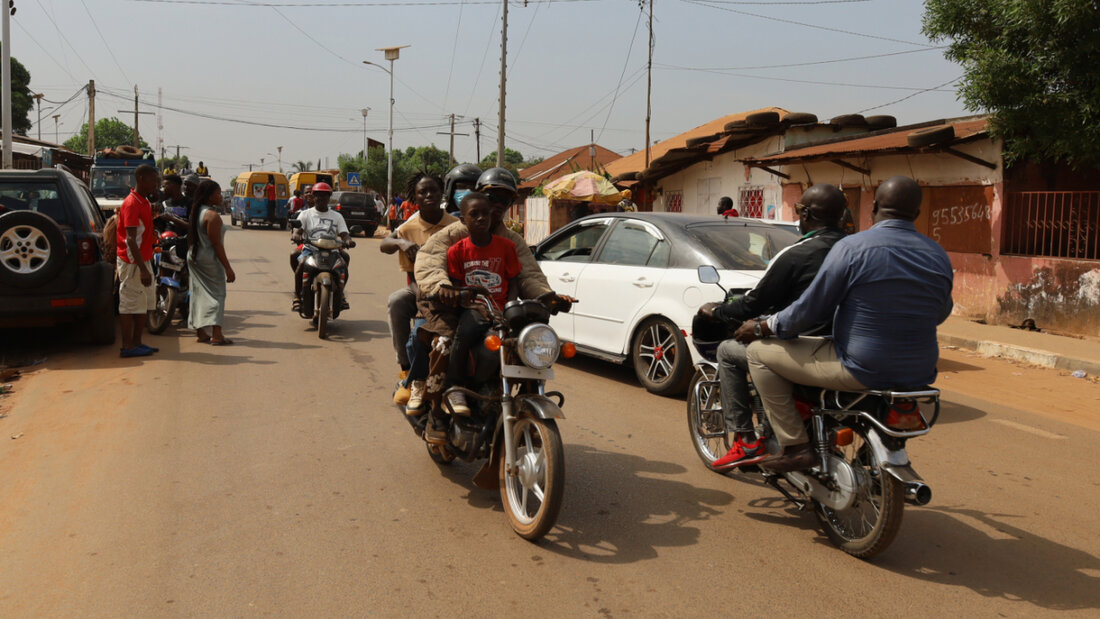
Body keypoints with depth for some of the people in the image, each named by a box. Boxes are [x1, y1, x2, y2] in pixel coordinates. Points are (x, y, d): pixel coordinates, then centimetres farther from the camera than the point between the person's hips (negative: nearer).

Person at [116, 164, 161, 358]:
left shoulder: (145, 202, 15)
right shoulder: (131, 204, -16)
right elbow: (131, 239, -22)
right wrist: (142, 269, -26)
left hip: (144, 260, 10)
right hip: (132, 262, -10)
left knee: (146, 305, 13)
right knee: (130, 305, -4)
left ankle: (137, 342, 20)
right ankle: (128, 346, 2)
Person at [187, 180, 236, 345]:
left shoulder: (196, 212, 10)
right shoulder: (212, 216, -18)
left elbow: (191, 237, 16)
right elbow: (217, 245, -20)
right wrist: (228, 268, -18)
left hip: (193, 257, 9)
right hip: (209, 260, -9)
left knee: (199, 293, 13)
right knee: (217, 294, -4)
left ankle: (200, 332, 18)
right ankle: (216, 335, -9)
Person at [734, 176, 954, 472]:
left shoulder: (852, 247, -14)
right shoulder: (938, 255, 4)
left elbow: (811, 308, -12)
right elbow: (941, 313, 17)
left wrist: (762, 327, 3)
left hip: (861, 370, -7)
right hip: (919, 375, 7)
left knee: (759, 352, 4)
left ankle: (796, 447, 2)